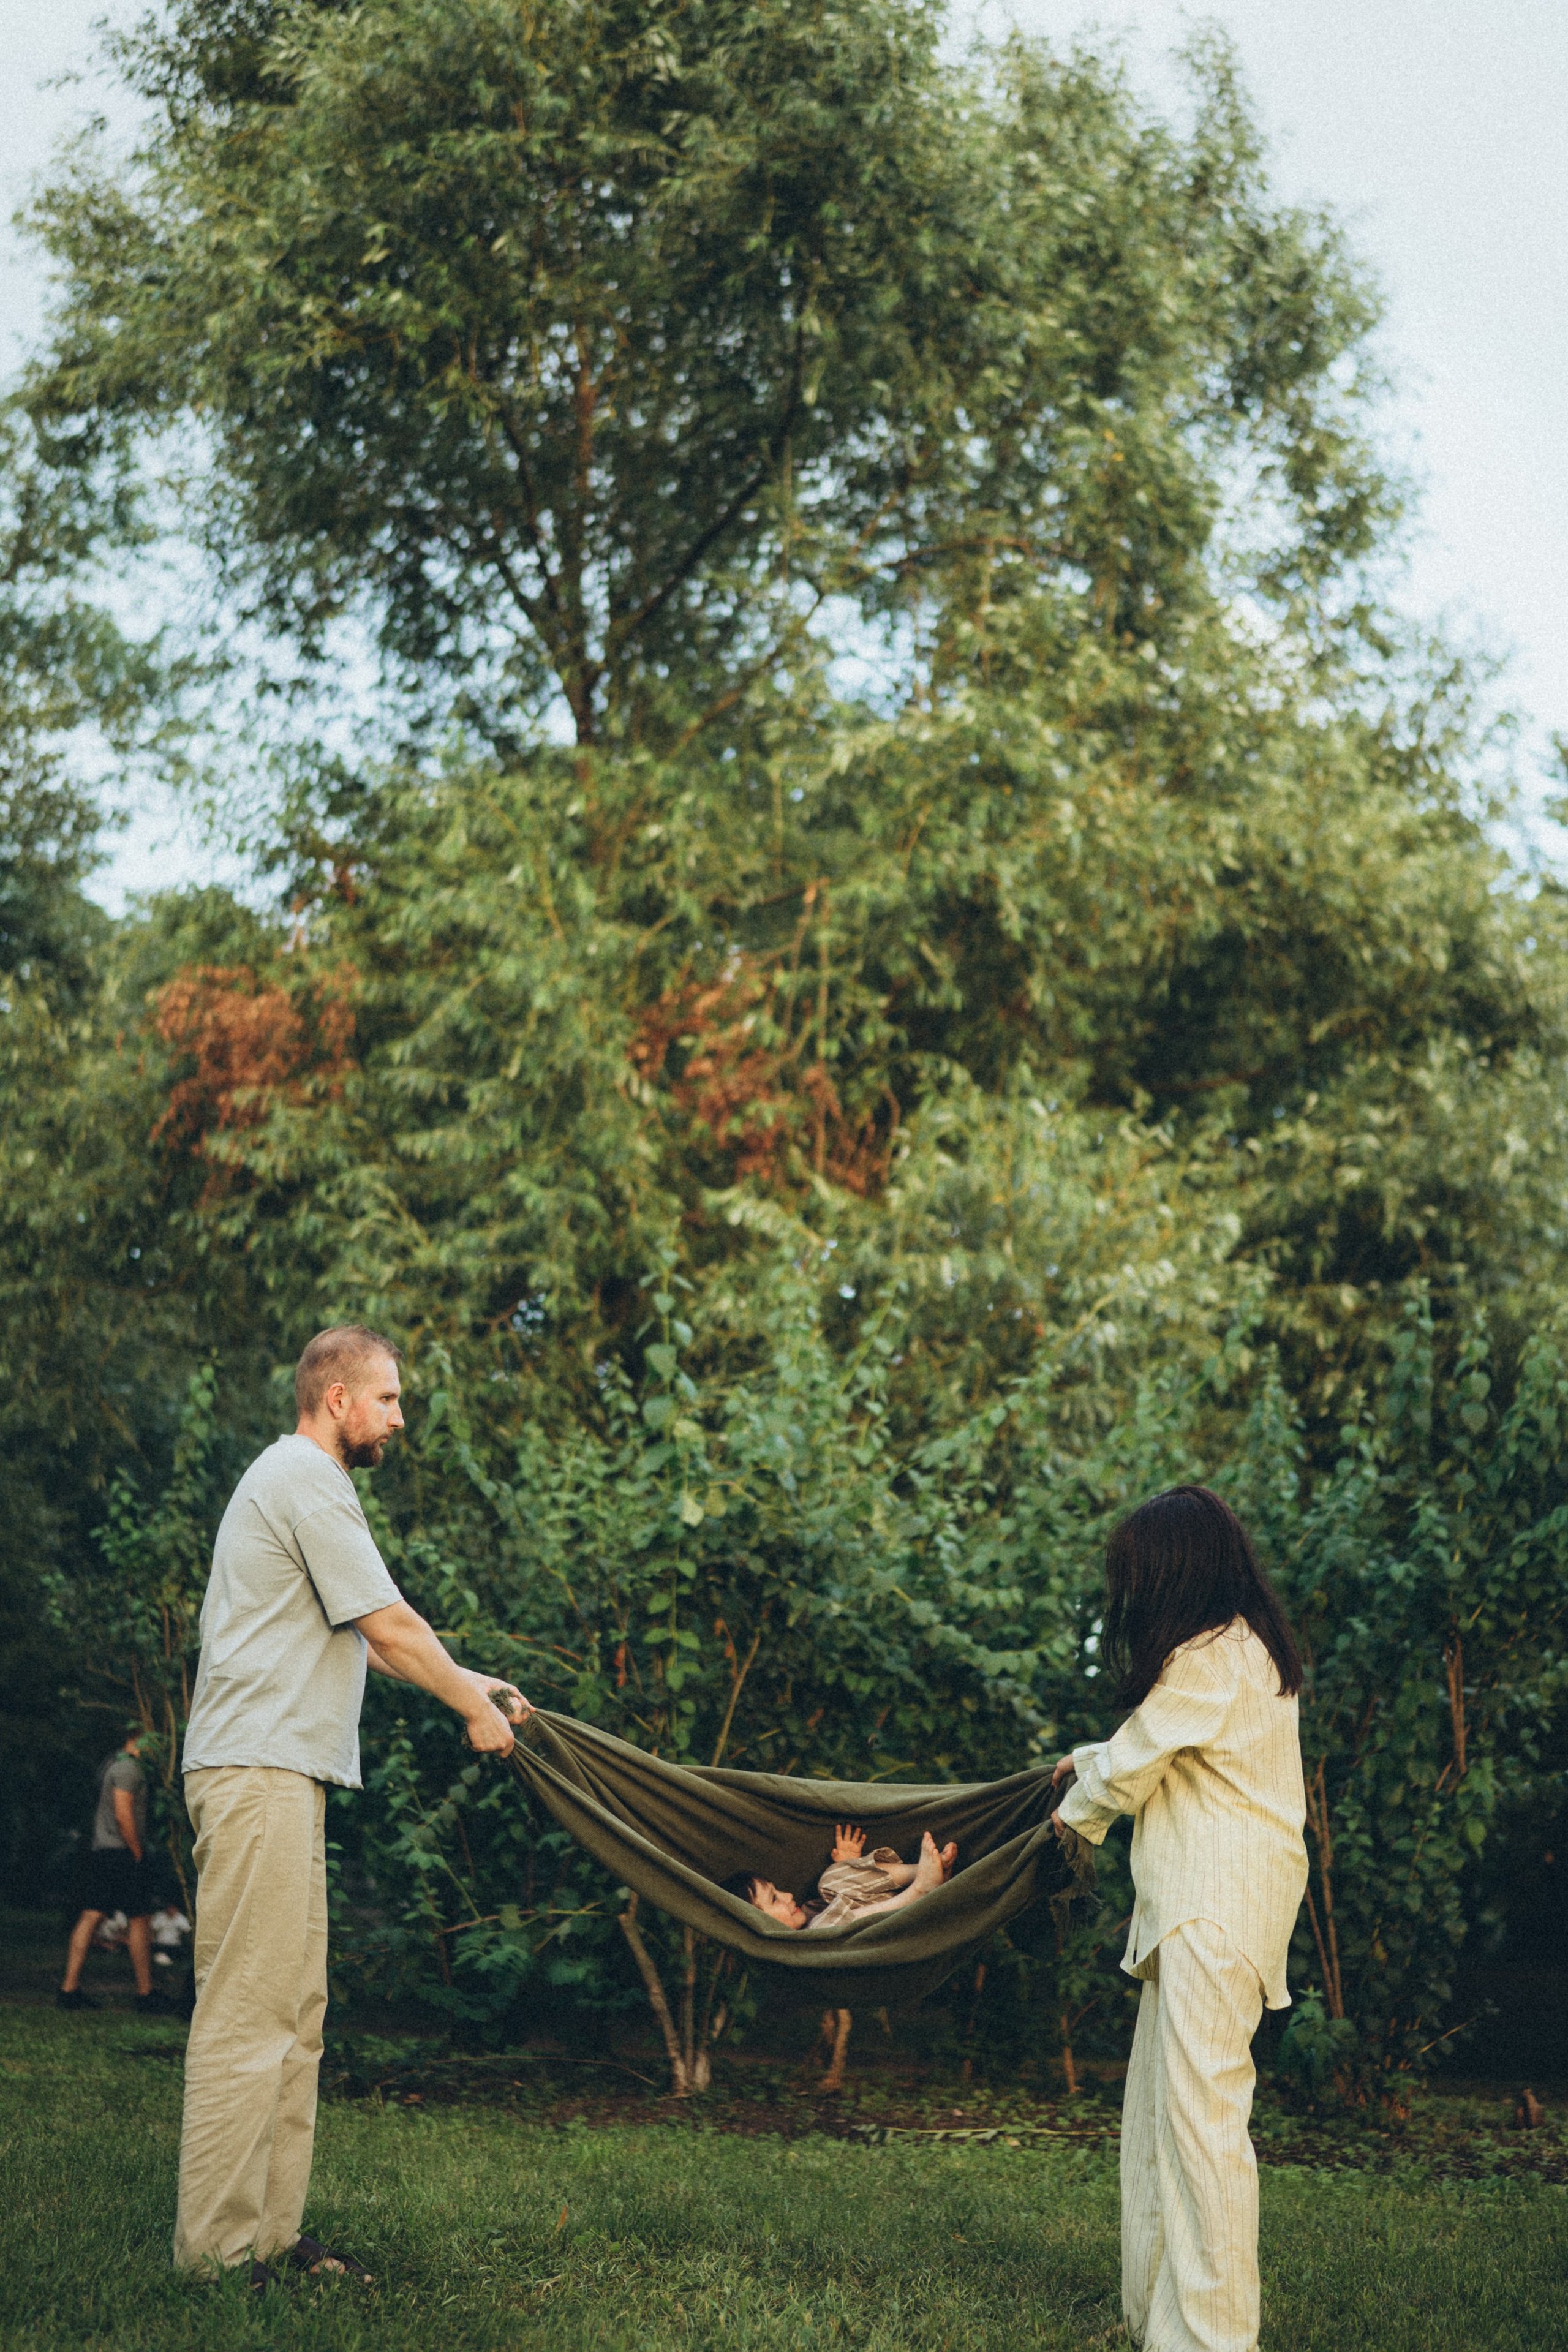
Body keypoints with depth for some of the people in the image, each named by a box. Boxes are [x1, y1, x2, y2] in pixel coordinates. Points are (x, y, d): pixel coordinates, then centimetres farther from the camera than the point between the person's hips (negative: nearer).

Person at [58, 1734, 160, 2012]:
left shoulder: (110, 1764, 18)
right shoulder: (128, 1768, -12)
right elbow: (123, 1814, -19)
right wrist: (138, 1854, -13)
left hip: (99, 1851, 9)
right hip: (122, 1852, -9)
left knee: (92, 1917, 3)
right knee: (139, 1920, -1)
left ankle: (69, 1989, -2)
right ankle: (145, 1994, 5)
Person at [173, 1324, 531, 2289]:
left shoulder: (294, 1479, 23)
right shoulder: (309, 1480, -10)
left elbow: (360, 1633, 28)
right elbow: (389, 1624, -10)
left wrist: (468, 1682, 25)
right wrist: (473, 1708, 3)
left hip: (278, 1774, 11)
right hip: (260, 1772, -11)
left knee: (295, 2012, 11)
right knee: (249, 2012, -10)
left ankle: (272, 2235, 14)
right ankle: (218, 2250, -8)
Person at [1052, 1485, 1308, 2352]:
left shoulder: (1212, 1660, -13)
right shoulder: (1247, 1646, 18)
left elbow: (1129, 1770, -4)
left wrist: (1077, 1809, 13)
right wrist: (1096, 1759, 36)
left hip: (1219, 1906, -11)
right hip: (1198, 1908, 11)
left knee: (1200, 2112, -12)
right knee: (1159, 2112, 12)